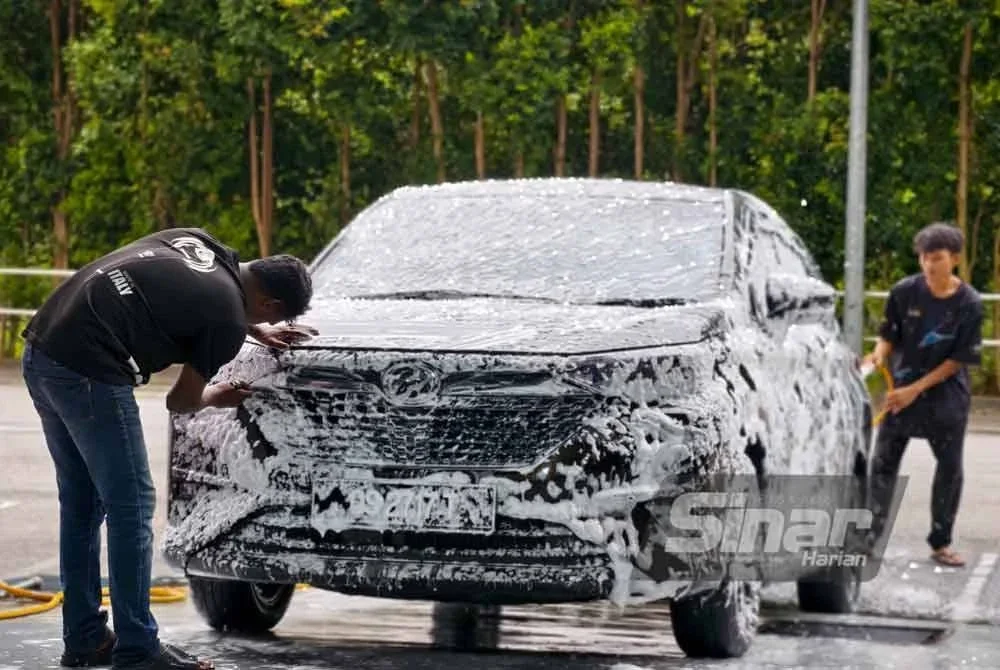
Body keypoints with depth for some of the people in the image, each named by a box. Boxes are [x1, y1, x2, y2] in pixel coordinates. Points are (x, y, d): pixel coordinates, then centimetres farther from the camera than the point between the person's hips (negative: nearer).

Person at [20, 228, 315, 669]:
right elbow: (181, 401, 5)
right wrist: (215, 398, 26)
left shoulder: (195, 240, 16)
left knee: (81, 503, 18)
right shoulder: (229, 317, -5)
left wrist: (254, 331, 34)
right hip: (88, 371, -9)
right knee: (130, 506, 1)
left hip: (40, 352, 9)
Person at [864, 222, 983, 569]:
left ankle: (940, 542, 18)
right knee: (883, 462, 0)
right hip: (901, 387, 0)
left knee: (950, 468, 6)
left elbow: (960, 359, -11)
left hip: (947, 395, 0)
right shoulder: (904, 292, -12)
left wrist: (916, 389, -15)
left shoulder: (969, 303, -14)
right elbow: (889, 335, 0)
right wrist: (878, 356, -23)